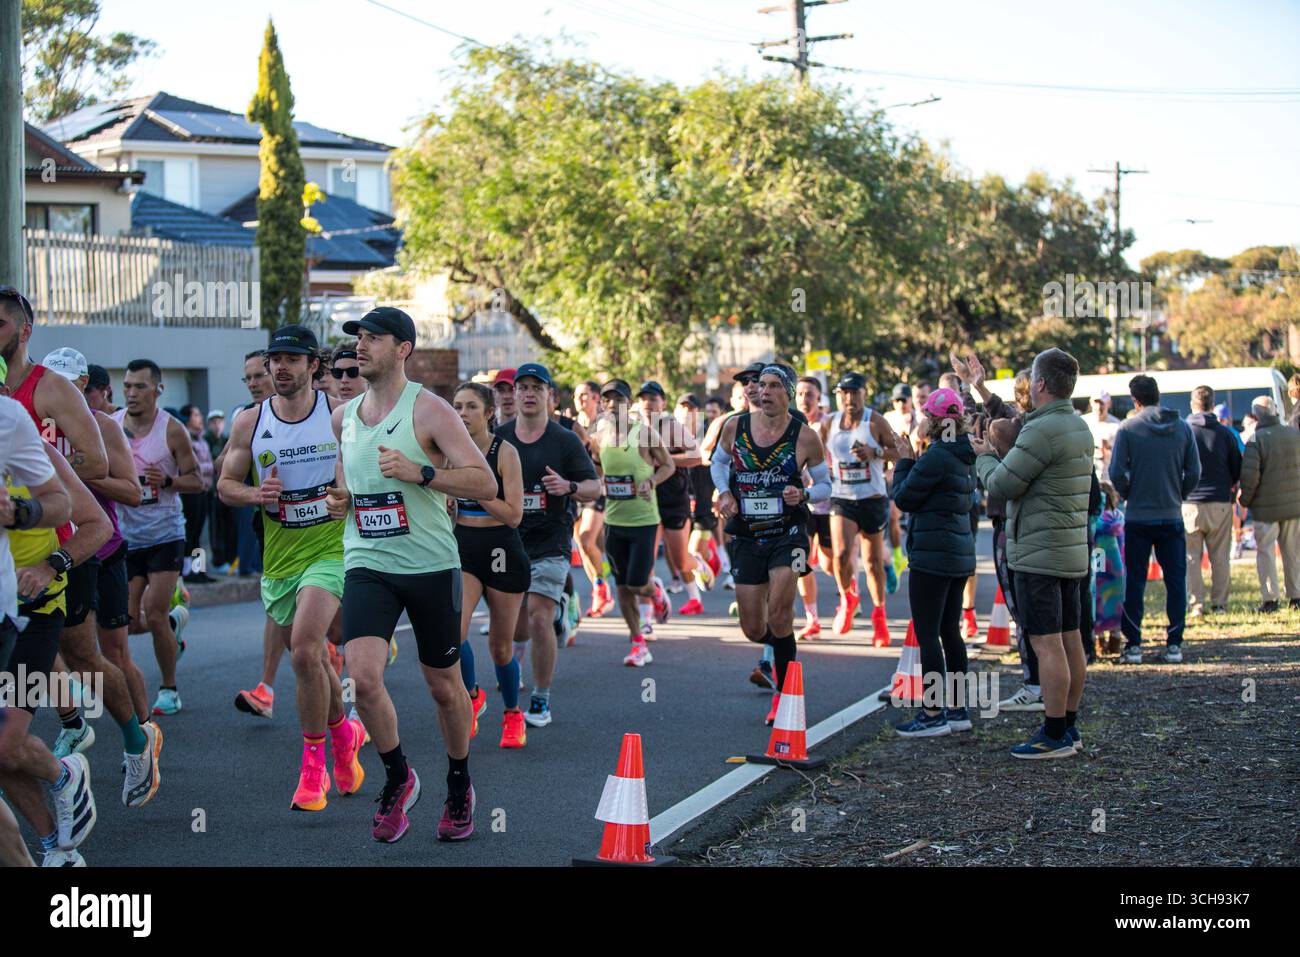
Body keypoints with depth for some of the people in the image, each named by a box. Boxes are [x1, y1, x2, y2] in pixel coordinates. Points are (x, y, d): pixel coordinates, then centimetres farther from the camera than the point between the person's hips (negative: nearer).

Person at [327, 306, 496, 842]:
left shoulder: (428, 410, -8)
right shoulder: (343, 416, 9)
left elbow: (485, 483, -13)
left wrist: (419, 472, -24)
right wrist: (339, 499, 5)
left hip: (431, 566, -3)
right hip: (367, 565, 3)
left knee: (444, 685, 9)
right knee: (363, 677, -17)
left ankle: (459, 785, 34)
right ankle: (398, 778, 8)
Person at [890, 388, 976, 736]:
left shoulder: (936, 457, -17)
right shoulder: (963, 456, 11)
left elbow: (904, 498, -10)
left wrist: (904, 462, 2)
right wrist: (911, 460, 17)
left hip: (932, 556, -9)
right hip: (960, 553, 9)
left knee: (927, 635, -5)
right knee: (950, 631, 14)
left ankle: (932, 714, -4)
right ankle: (957, 709, 19)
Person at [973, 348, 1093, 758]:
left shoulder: (1043, 430, -19)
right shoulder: (1080, 428, 13)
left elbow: (1002, 485, -15)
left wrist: (983, 457, 3)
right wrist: (996, 453, 17)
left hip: (1039, 553, -10)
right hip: (1072, 551, 10)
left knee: (1047, 644, -7)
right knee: (1070, 640, 13)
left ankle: (1054, 735, -4)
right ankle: (1069, 726, 20)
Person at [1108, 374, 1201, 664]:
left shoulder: (1128, 428, -8)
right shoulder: (1183, 428, 0)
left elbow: (1117, 472, -11)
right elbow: (1194, 472, 0)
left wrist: (1128, 495, 7)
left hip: (1137, 517, -2)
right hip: (1172, 517, 2)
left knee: (1134, 582, 5)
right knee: (1175, 580, 8)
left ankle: (1133, 645, 5)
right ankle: (1174, 644, 6)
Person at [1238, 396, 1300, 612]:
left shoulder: (1256, 439, -13)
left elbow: (1249, 474, -17)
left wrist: (1245, 500, -3)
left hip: (1266, 507, -4)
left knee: (1265, 552, 4)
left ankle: (1270, 599, 1)